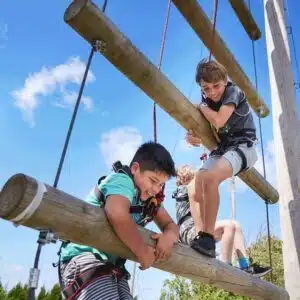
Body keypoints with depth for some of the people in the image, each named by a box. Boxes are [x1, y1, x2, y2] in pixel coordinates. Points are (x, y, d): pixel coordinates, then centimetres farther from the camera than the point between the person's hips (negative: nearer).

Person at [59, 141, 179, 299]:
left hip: (113, 265, 9)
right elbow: (117, 214, -36)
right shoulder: (122, 180, -15)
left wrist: (169, 236, -10)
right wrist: (144, 253, -24)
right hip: (84, 258, -9)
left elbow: (170, 225, 15)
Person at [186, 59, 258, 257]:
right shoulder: (207, 100, 9)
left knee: (209, 178, -34)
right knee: (195, 191, -5)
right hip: (221, 149, 8)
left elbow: (218, 121, -25)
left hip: (242, 146, -8)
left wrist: (202, 107, -8)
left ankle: (208, 239, -29)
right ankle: (202, 238, 0)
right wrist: (192, 136, -14)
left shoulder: (233, 92, -11)